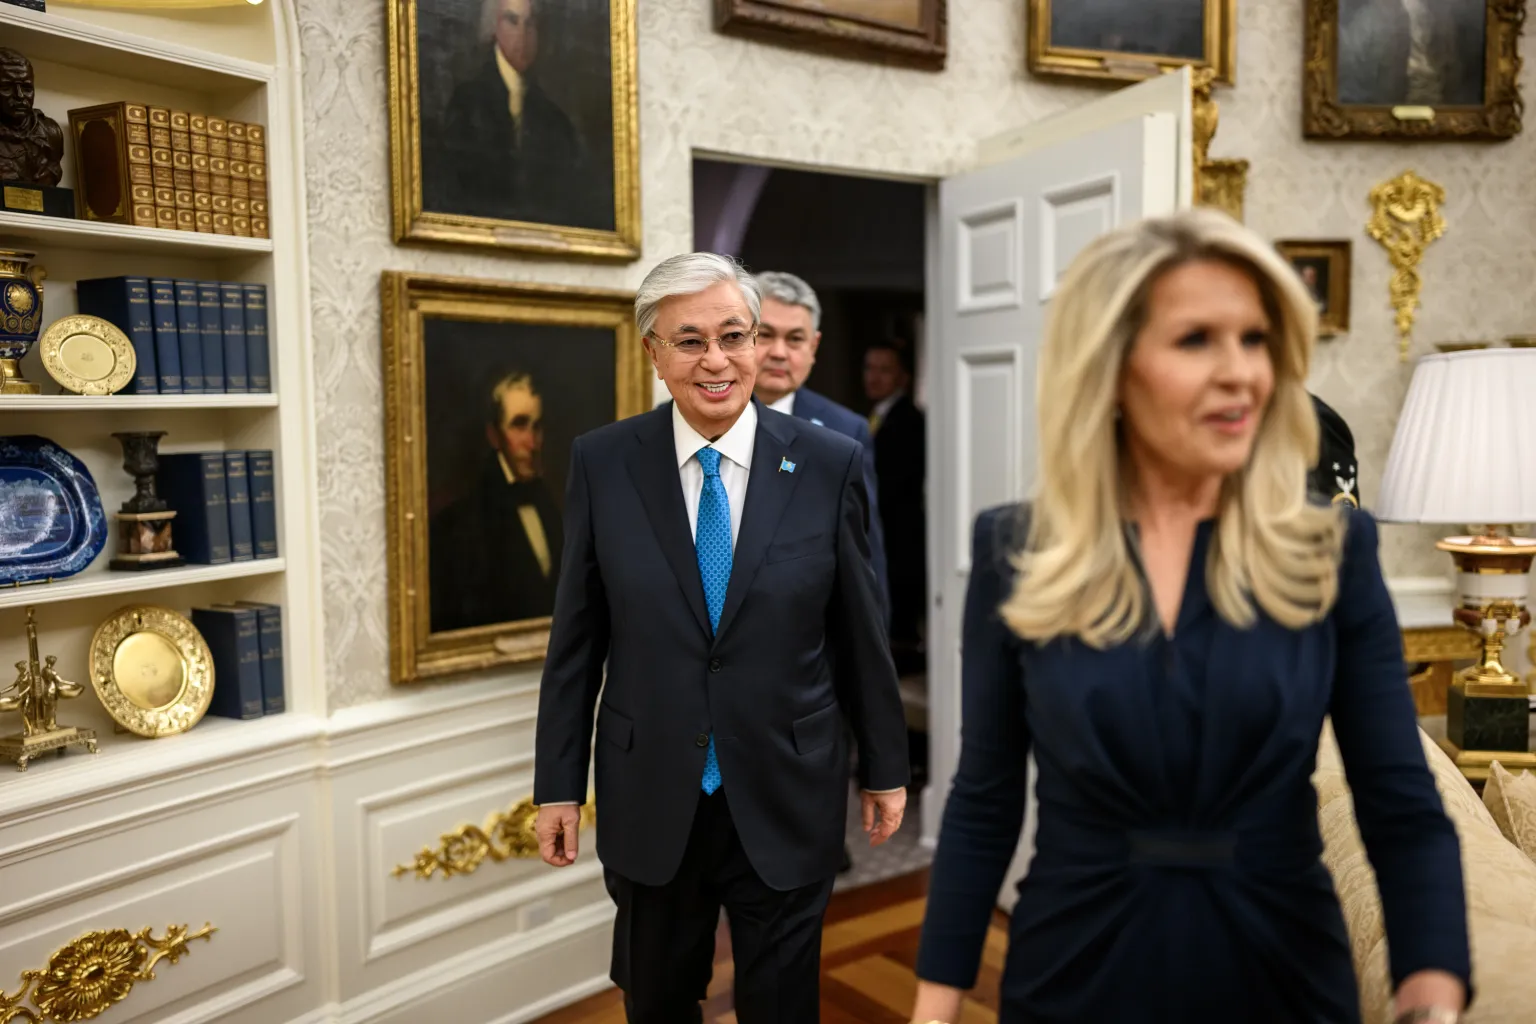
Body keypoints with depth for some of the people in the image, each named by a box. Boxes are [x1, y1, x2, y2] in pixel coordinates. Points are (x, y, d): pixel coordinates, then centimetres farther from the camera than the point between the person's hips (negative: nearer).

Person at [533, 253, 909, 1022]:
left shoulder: (829, 465, -7)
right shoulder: (602, 462, -5)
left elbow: (859, 633, 1)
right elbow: (576, 639, 0)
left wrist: (885, 766, 8)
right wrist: (558, 783, 1)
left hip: (787, 800, 0)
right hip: (650, 802, 1)